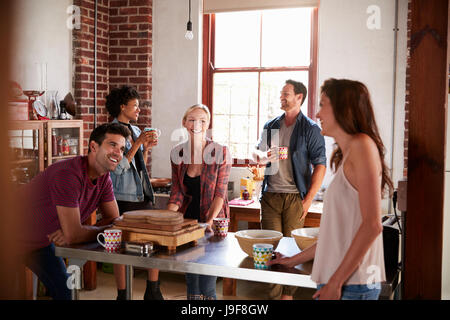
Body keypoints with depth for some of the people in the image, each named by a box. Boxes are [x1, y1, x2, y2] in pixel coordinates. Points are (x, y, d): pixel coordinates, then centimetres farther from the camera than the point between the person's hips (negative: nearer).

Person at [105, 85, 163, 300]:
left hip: (143, 196, 7)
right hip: (123, 199, -7)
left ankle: (153, 292, 17)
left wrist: (147, 148, 3)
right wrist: (138, 144, -16)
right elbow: (118, 167, -15)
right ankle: (122, 294, 15)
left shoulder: (135, 131, 14)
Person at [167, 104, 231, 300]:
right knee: (191, 279, 11)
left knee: (207, 287, -2)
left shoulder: (220, 153, -9)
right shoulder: (177, 153, 2)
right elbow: (177, 192, 2)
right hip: (187, 218, 4)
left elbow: (220, 192, -10)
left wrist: (210, 221, -21)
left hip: (213, 220, -3)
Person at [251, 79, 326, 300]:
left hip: (294, 197, -4)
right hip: (270, 196, 4)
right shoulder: (271, 126, 13)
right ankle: (274, 294, 9)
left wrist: (308, 200, -11)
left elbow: (320, 165, -5)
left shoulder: (310, 129, -1)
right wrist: (261, 156, -4)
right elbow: (257, 152, 23)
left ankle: (288, 294, 12)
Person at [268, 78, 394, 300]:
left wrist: (336, 282, -17)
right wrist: (294, 260, 22)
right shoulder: (345, 156, 16)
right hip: (335, 281, 8)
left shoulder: (361, 144, -10)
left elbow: (372, 224, -17)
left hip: (352, 285, -8)